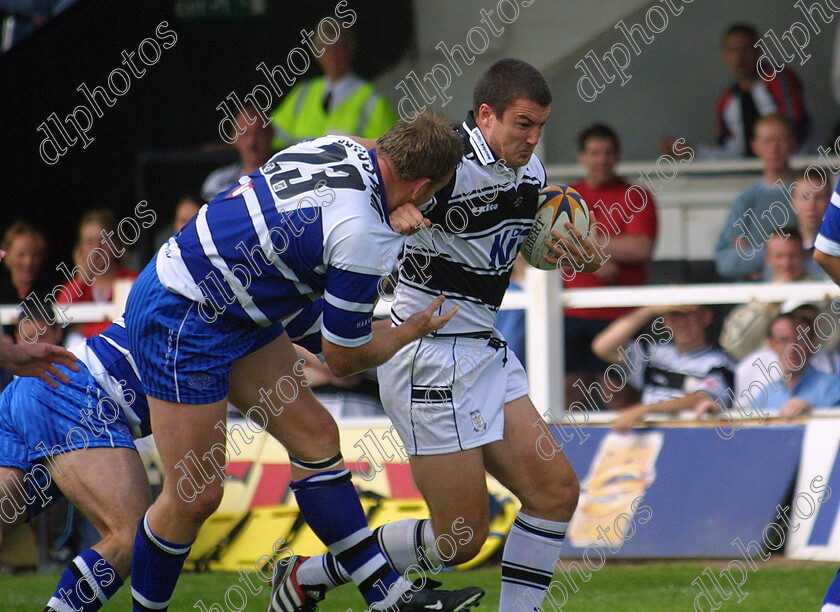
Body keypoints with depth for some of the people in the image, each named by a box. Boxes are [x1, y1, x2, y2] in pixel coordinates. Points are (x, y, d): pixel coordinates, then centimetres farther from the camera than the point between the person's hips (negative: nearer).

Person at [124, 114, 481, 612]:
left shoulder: (341, 149, -3)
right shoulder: (365, 239, -26)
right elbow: (344, 359, -12)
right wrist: (413, 330, 4)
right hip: (180, 322, -10)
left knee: (316, 436, 8)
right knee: (196, 497, -4)